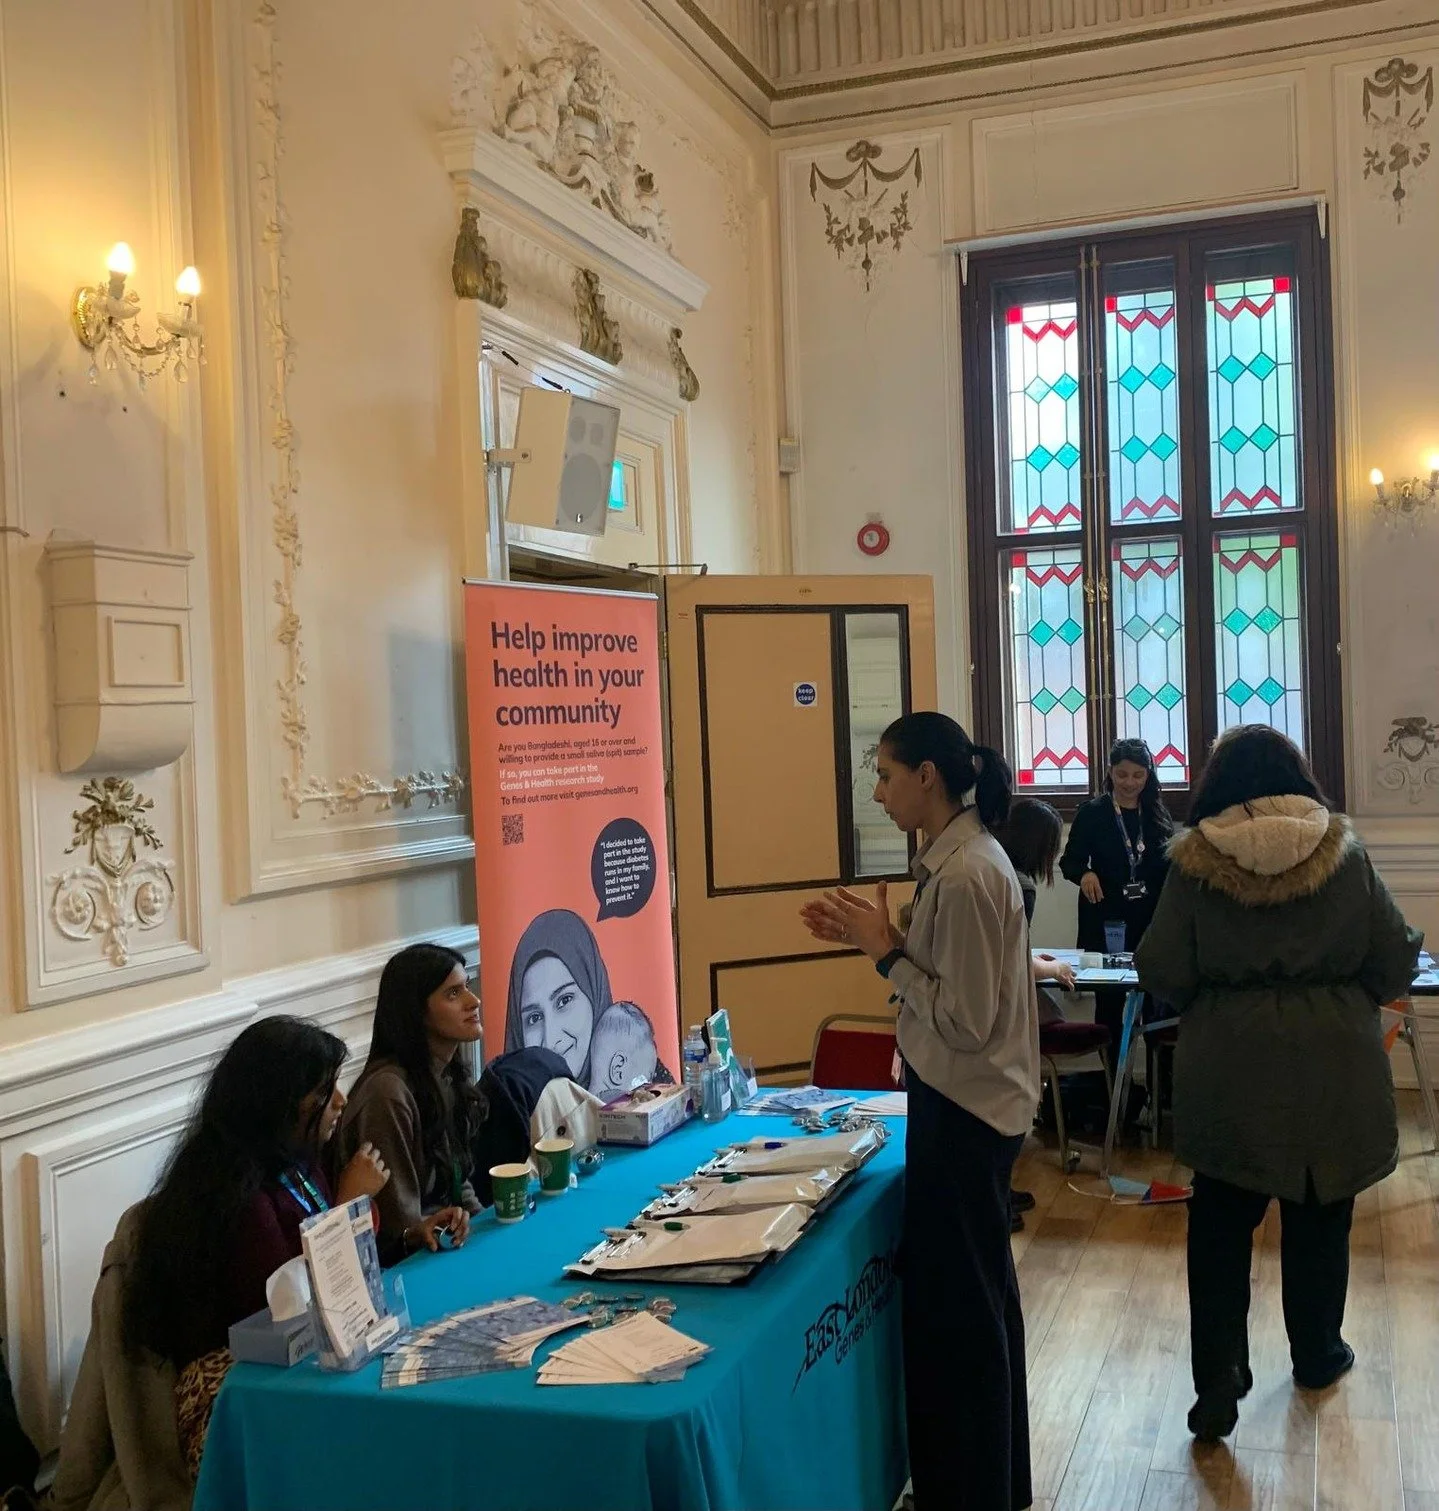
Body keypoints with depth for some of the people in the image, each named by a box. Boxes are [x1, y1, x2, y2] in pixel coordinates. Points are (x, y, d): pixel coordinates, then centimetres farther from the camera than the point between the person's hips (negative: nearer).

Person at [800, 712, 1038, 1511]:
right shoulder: (965, 855, 7)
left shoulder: (965, 876, -23)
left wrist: (885, 951, -18)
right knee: (977, 1298, 21)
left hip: (963, 1111, -10)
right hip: (970, 1103, 10)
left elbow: (965, 1021, -23)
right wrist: (875, 939, 1)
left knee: (954, 1307, 3)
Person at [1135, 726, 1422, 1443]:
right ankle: (1317, 1355, 33)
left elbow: (1162, 972, -8)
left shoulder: (1195, 863, -9)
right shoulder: (1344, 854, -5)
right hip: (1333, 1066, 1)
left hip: (1229, 1069, -1)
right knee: (1319, 1215, 17)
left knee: (1221, 1220, 9)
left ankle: (1220, 1370, 0)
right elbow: (1396, 959, -2)